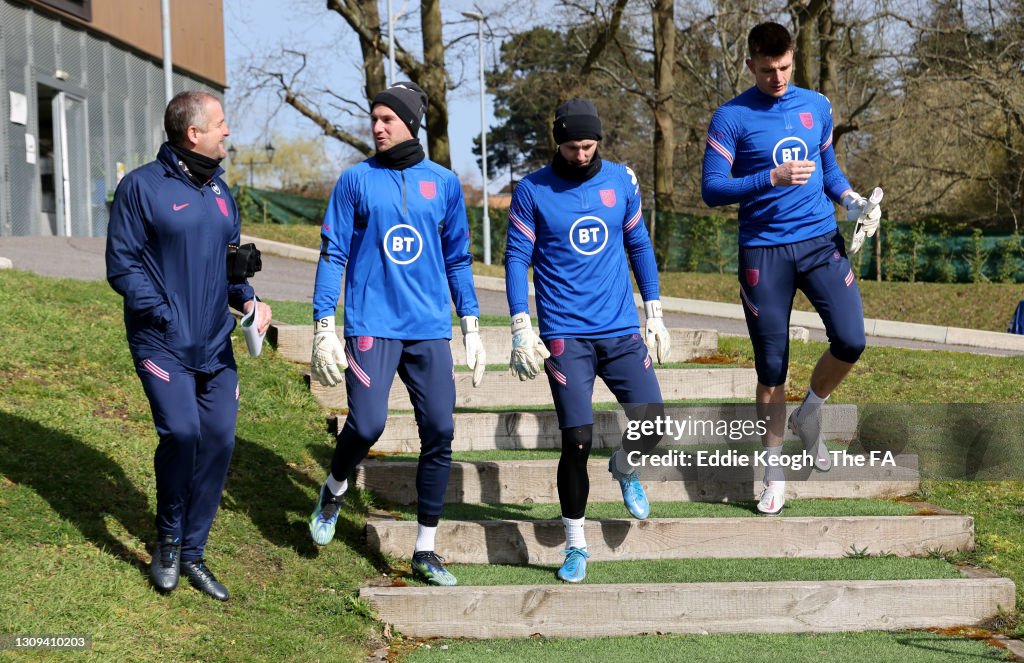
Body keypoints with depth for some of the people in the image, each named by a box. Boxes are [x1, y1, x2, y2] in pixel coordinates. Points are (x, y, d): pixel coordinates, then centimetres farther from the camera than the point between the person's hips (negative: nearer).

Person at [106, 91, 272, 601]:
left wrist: (247, 299, 1)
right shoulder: (142, 187, -7)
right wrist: (165, 317, -16)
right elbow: (122, 265, -8)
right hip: (162, 343, -6)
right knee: (181, 432, -19)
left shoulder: (219, 190, 12)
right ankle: (168, 541, 5)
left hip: (215, 346, 6)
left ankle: (192, 553, 17)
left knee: (218, 440, 2)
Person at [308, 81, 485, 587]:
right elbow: (333, 254, 2)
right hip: (371, 326, -3)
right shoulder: (356, 180, 3)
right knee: (366, 425, -16)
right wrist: (323, 328, -5)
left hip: (430, 330, 3)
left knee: (439, 434, -1)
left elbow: (458, 259, 15)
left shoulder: (443, 183, 9)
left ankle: (425, 550, 9)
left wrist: (471, 328, 12)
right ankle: (334, 490, 18)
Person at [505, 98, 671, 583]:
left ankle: (625, 469, 28)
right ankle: (576, 546, 8)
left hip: (622, 331, 3)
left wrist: (654, 315, 13)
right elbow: (517, 258, 0)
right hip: (565, 336, -3)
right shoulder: (532, 191, -2)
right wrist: (521, 330, -8)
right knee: (577, 441, -8)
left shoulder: (620, 180, 7)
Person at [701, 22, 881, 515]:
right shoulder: (732, 117, -4)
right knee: (771, 368, 2)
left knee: (850, 340, -14)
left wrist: (852, 201, 2)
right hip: (763, 251, -3)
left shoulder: (816, 106, 9)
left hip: (821, 240, 3)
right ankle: (774, 471, 16)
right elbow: (712, 189, -9)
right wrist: (772, 179, -21)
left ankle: (808, 415, 15)